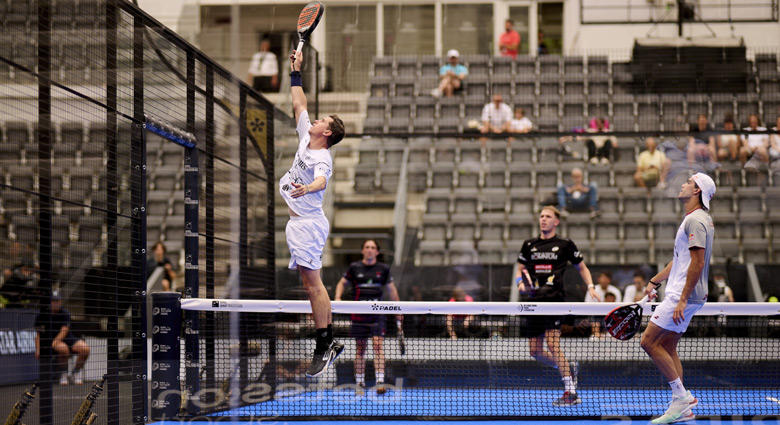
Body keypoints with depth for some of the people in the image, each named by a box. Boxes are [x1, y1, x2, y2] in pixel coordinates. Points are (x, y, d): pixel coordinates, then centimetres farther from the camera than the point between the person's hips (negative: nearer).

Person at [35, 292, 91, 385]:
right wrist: (38, 349, -19)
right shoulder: (43, 314, -1)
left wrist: (55, 341, -33)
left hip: (67, 339, 2)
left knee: (85, 348, -25)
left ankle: (76, 372, 2)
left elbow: (64, 331, -15)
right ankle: (64, 373, -13)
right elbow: (38, 334, -4)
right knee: (64, 348, -39)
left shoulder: (64, 313, -1)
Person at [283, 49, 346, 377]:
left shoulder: (322, 158, -16)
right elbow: (299, 106, 23)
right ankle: (330, 341, 12)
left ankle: (324, 347, -11)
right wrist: (295, 74, 23)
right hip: (299, 223, 10)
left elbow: (320, 180, -38)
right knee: (310, 284, 9)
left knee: (312, 283, -11)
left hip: (308, 224, -10)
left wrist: (306, 188, -58)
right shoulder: (305, 138, 10)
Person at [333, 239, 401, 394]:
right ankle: (359, 382, 17)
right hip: (359, 313, 1)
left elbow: (391, 289, 15)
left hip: (377, 313, -1)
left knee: (378, 344, -14)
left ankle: (380, 381, -20)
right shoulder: (354, 268, 5)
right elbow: (342, 283, 16)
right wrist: (337, 297, -2)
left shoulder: (383, 269, 6)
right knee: (360, 348, 6)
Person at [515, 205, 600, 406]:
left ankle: (571, 392, -14)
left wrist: (591, 287, -2)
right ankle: (568, 368, 30)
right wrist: (521, 283, -4)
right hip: (534, 301, 5)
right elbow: (520, 271, 18)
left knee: (553, 345, -17)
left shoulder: (565, 245, 4)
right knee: (535, 350, 5)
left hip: (554, 299, -5)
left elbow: (582, 268, 14)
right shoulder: (529, 245, 14)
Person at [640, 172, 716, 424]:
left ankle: (682, 396, -9)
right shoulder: (695, 219, 18)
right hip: (680, 295, 10)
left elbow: (698, 263, -22)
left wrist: (682, 300, -25)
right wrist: (655, 281, 29)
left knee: (649, 341, -11)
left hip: (684, 296, -10)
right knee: (667, 348, 10)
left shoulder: (695, 220, -15)